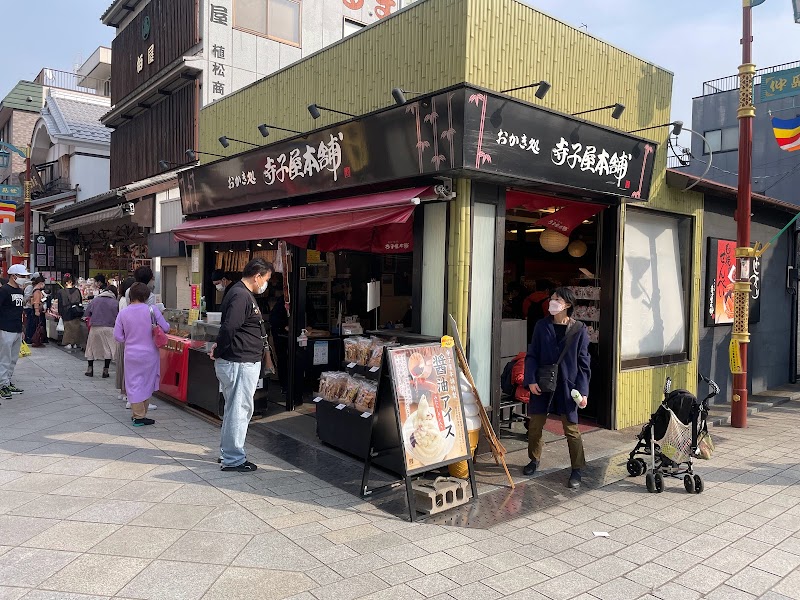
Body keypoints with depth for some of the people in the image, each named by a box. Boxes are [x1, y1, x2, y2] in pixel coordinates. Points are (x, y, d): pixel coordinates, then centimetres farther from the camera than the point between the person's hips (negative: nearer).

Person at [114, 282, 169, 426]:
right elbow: (165, 328, -7)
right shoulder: (152, 310, -12)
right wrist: (153, 329, 14)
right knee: (147, 383, 12)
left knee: (134, 383, 11)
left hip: (131, 354, 1)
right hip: (149, 354, -1)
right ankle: (140, 415, 20)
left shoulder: (123, 313, -5)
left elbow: (117, 336, -2)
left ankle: (137, 415, 16)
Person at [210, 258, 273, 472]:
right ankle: (233, 459, 9)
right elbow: (229, 327, -28)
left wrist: (219, 350, 10)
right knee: (239, 410, -1)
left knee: (235, 409, 20)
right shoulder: (241, 296, -19)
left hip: (243, 362, 11)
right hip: (240, 363, -11)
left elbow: (228, 328, 20)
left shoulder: (242, 293, 17)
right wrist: (218, 352, -16)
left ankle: (228, 452, 32)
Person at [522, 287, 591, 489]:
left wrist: (583, 391, -6)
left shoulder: (579, 330, -3)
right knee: (535, 425, 11)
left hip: (567, 385, -2)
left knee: (571, 429, 3)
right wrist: (531, 380, -8)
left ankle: (577, 470, 18)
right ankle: (534, 459, 34)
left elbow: (583, 363, -2)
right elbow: (531, 355, 3)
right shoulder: (542, 326, 1)